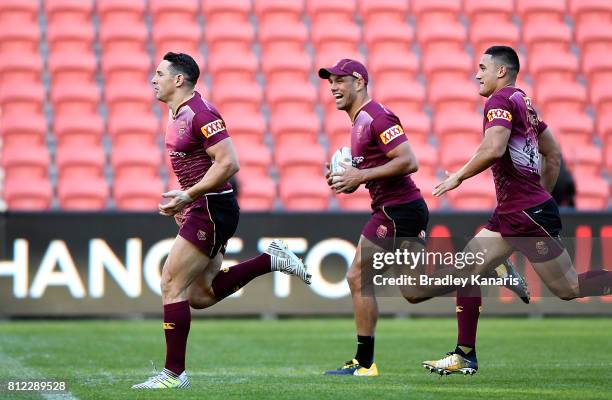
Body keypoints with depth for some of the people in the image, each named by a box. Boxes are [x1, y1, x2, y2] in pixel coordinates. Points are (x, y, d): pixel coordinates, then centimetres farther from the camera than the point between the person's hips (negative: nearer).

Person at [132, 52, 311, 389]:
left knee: (171, 285, -10)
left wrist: (187, 196, -23)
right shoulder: (177, 114, 14)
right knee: (201, 295, 10)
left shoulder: (200, 114, -17)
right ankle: (271, 259, 14)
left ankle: (173, 373, -5)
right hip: (202, 210, 10)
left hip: (212, 209, -10)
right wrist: (183, 200, 14)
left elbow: (228, 163, -24)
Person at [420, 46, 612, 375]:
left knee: (568, 289, -4)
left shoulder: (501, 100, -11)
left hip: (529, 213, -10)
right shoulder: (524, 103, 16)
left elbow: (494, 148, -26)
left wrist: (458, 177, -14)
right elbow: (554, 156, 22)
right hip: (510, 214, 10)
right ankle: (465, 356, 8)